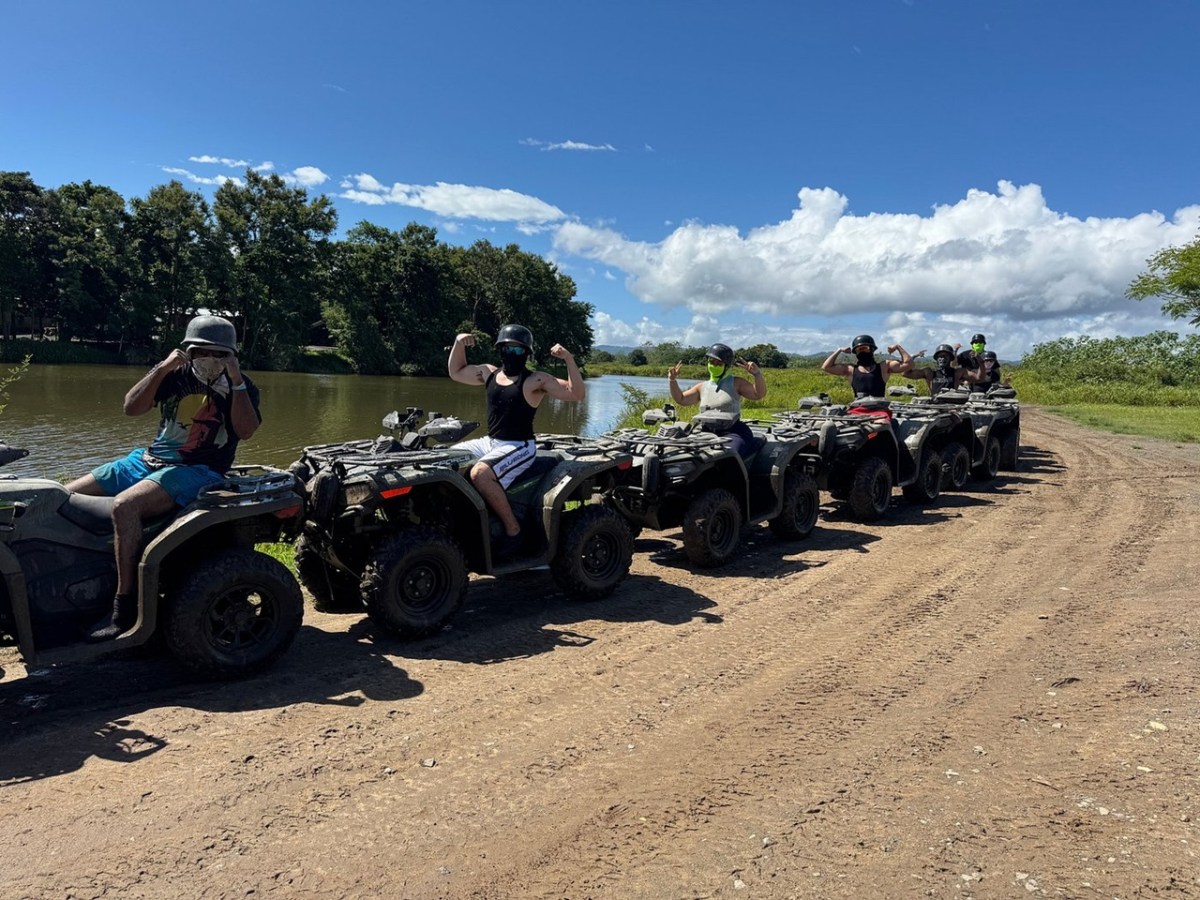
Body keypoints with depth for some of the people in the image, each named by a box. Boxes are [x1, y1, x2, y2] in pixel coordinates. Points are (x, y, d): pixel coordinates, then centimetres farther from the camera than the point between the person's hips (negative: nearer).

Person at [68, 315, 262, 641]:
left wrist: (236, 380, -20)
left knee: (124, 506, -31)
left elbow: (245, 430, -18)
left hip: (197, 471, -6)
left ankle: (125, 607, -25)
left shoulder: (241, 387, -1)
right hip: (148, 459, 7)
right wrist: (163, 367, -12)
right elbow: (132, 407, -3)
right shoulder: (176, 375, 7)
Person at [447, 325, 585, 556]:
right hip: (489, 442, 8)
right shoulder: (489, 373, 10)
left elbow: (577, 394, -17)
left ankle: (513, 529, -19)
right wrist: (458, 343, 8)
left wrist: (569, 359, -26)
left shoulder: (537, 381, -9)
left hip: (519, 447, -8)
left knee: (480, 473, -33)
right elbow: (456, 372, 24)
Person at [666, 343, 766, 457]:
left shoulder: (736, 383, 10)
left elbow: (759, 394, 2)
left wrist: (757, 374, -13)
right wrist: (672, 380, 13)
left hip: (733, 432, -4)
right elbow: (681, 399, 24)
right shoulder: (702, 387, 22)